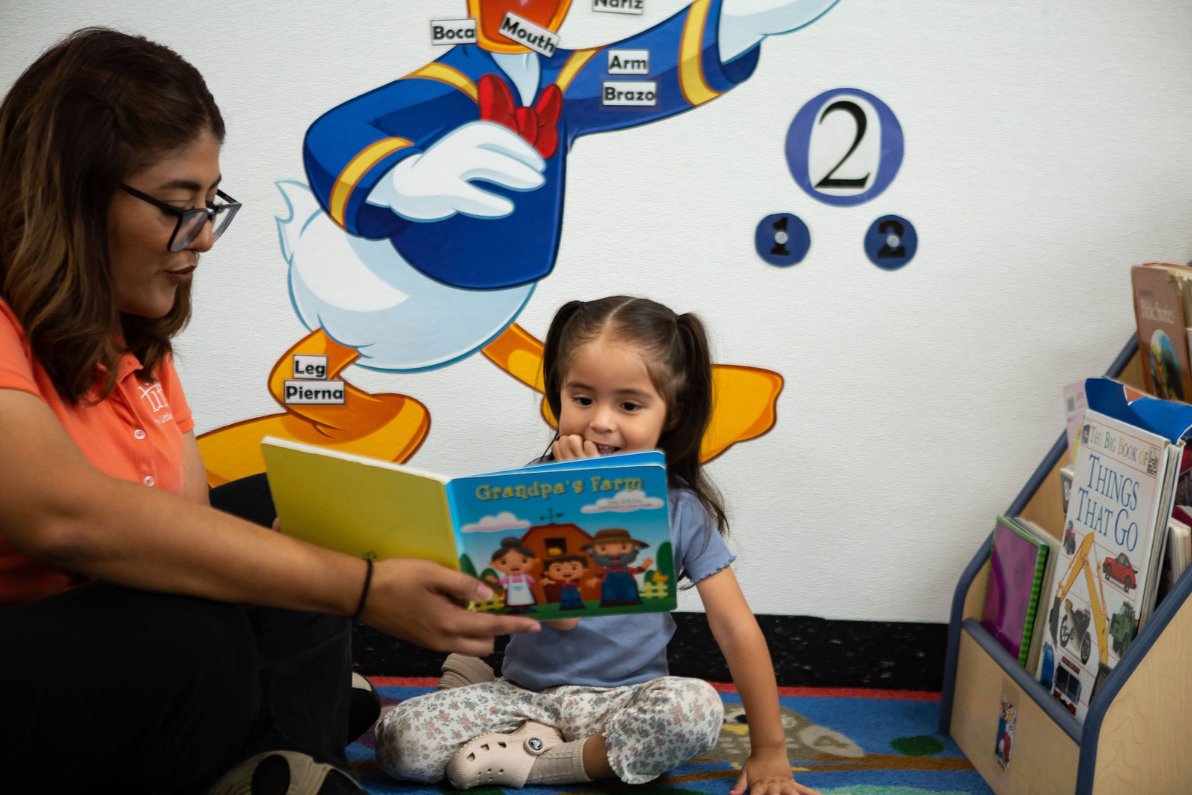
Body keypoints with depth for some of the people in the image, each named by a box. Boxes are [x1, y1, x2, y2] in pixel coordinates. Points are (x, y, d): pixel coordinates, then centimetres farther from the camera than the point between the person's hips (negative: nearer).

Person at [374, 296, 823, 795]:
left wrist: (770, 751, -9)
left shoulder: (682, 510, -5)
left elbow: (738, 631, -5)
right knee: (399, 739, -21)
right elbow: (560, 613, -20)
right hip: (529, 691, 0)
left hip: (625, 697, 1)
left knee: (697, 707, -34)